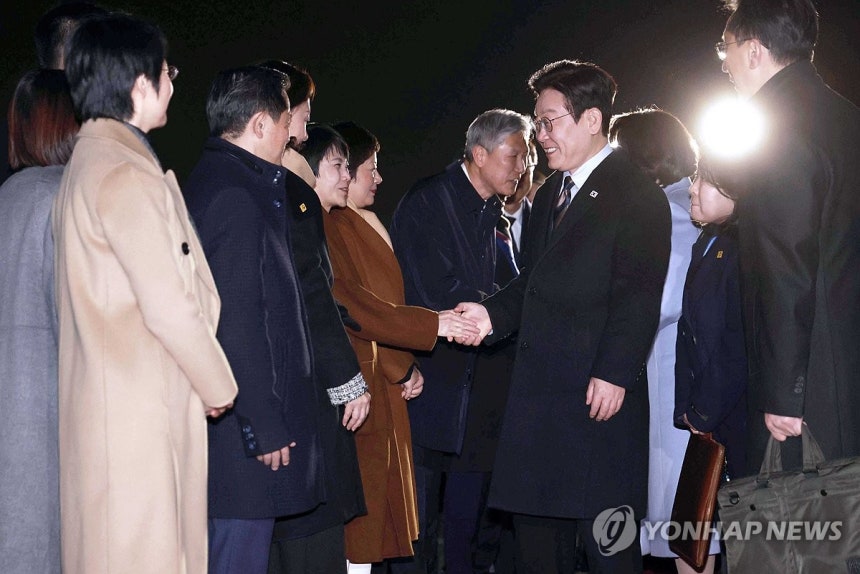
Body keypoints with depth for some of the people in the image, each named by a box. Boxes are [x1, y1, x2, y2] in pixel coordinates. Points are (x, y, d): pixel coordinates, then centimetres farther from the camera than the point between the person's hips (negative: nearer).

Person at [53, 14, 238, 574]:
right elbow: (169, 306, -18)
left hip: (107, 398, 10)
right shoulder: (127, 175, -16)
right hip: (140, 407, -10)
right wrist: (219, 386, -4)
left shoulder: (90, 160, 15)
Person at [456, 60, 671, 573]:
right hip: (538, 391, 8)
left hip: (599, 395, -8)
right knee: (535, 532, 12)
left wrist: (614, 373, -20)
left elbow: (638, 295, -13)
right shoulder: (550, 195, 21)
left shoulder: (637, 195, -6)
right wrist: (494, 314, 3)